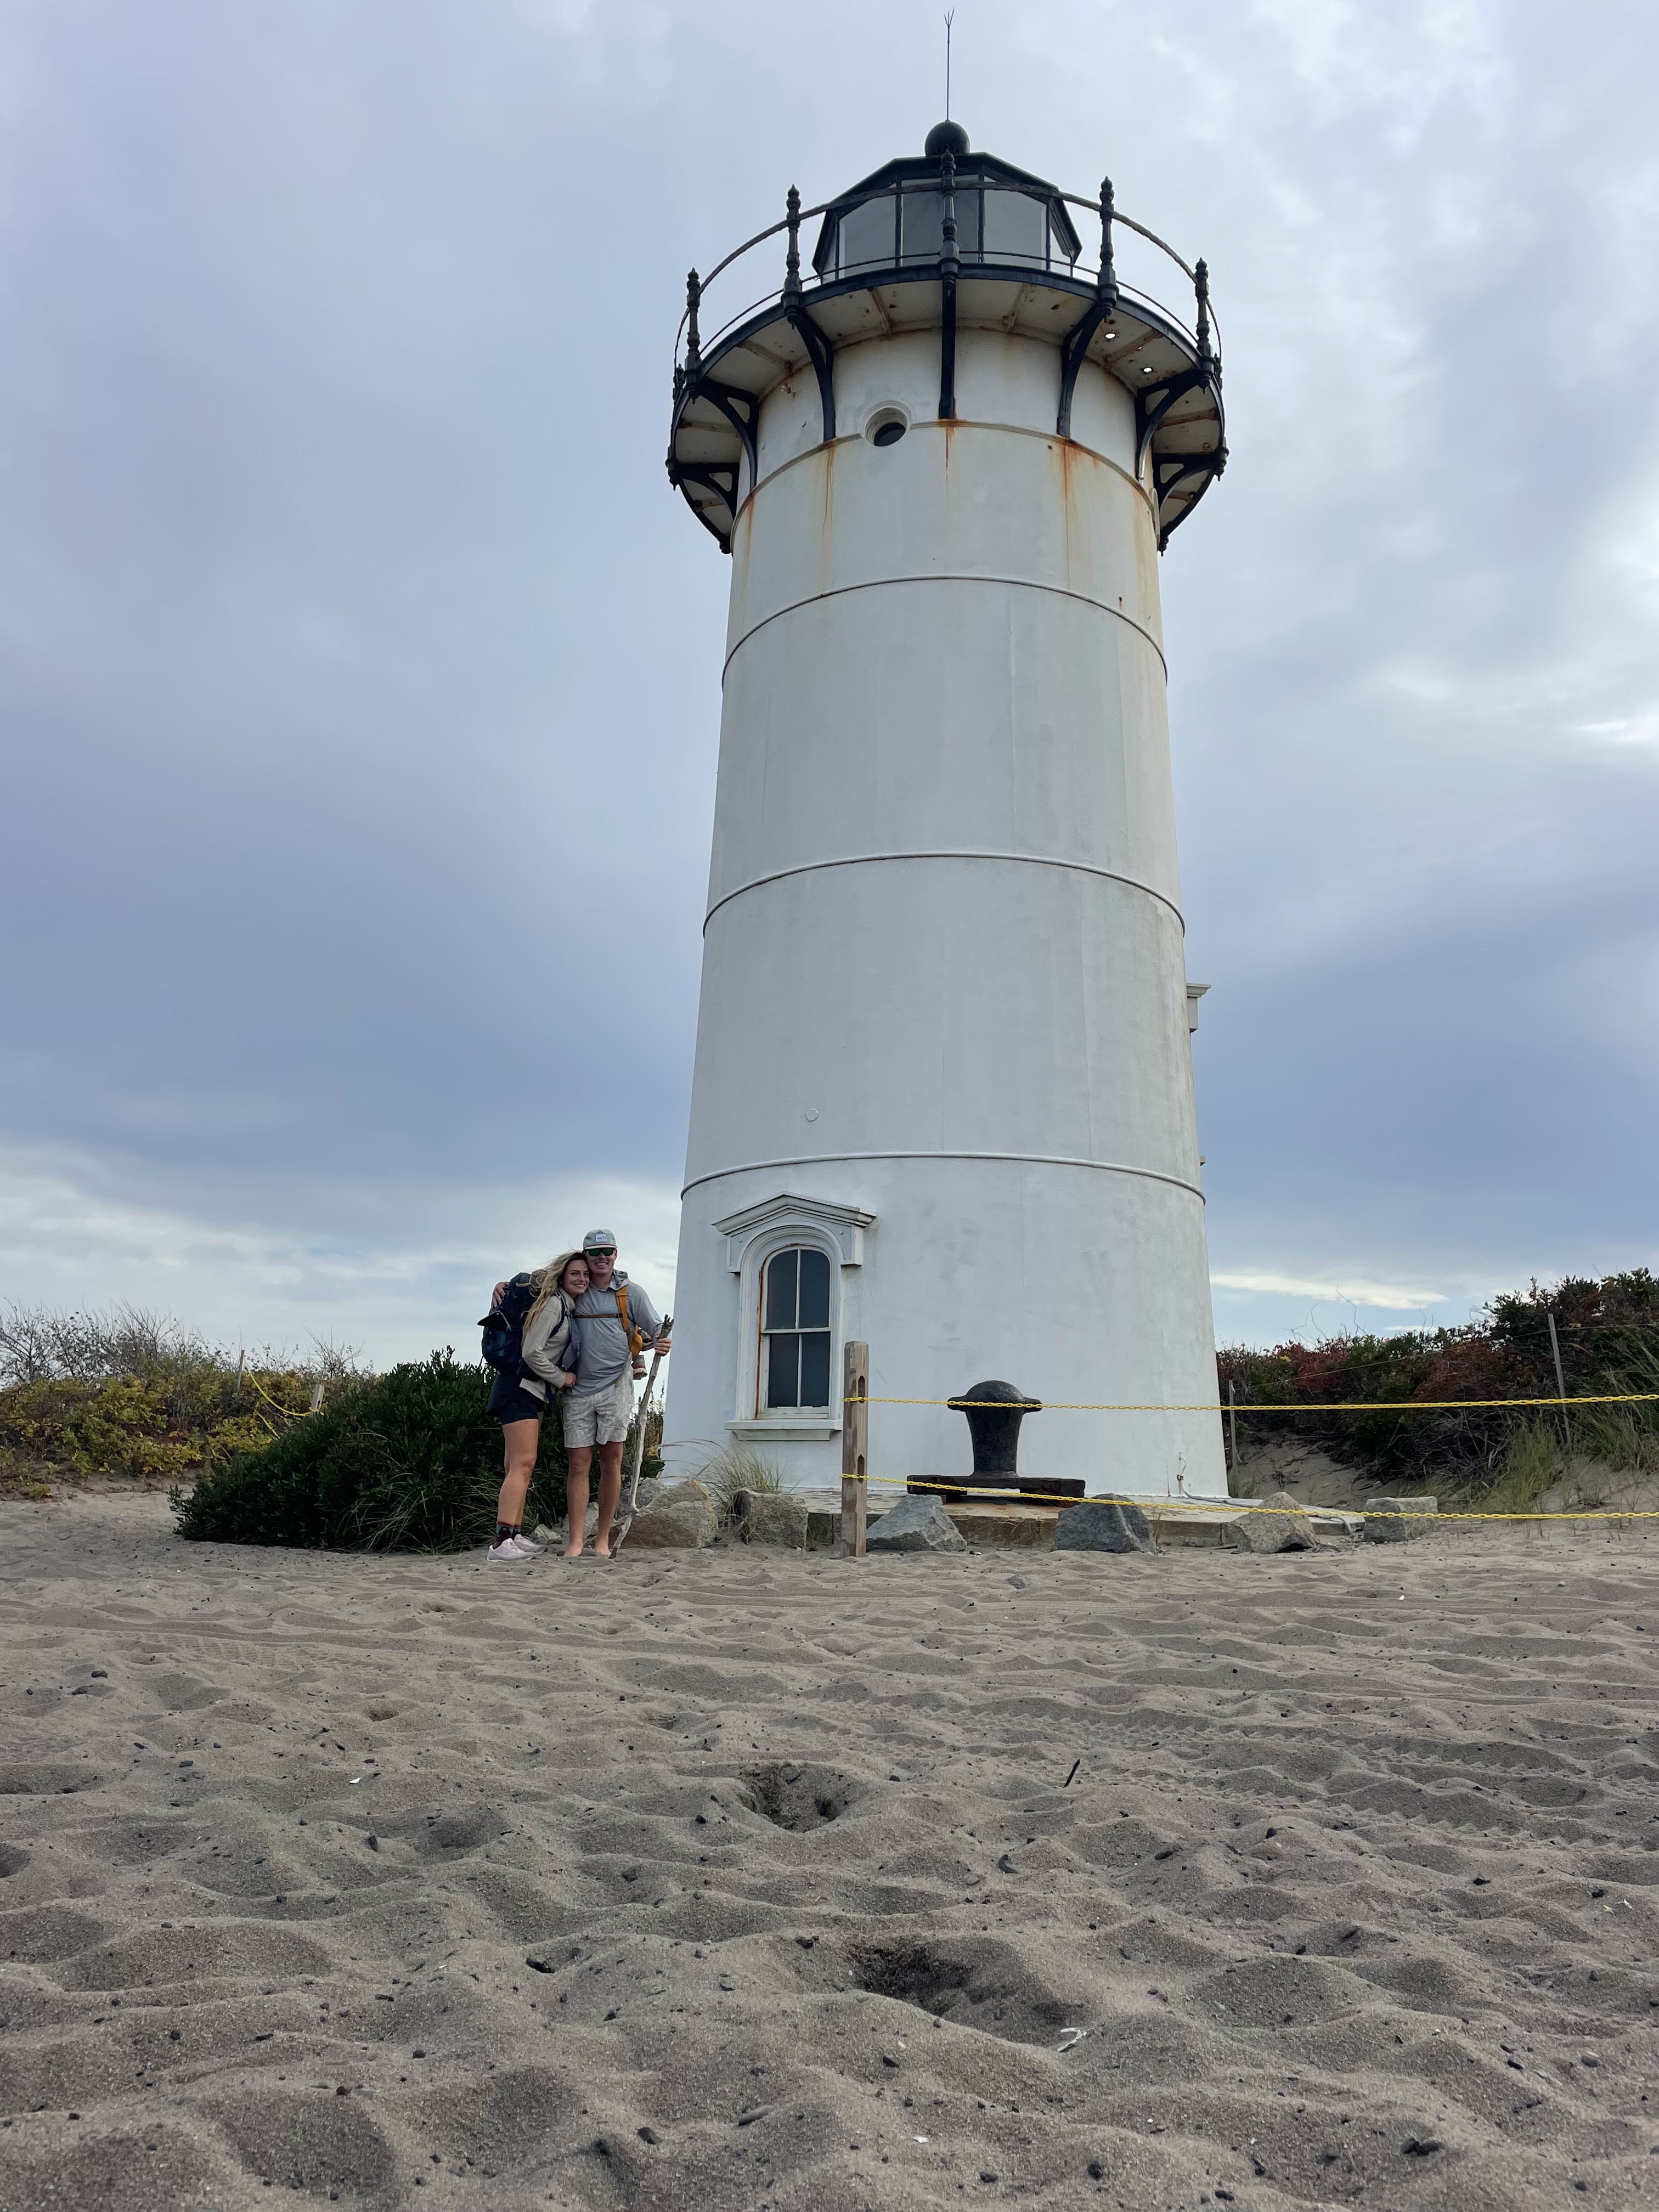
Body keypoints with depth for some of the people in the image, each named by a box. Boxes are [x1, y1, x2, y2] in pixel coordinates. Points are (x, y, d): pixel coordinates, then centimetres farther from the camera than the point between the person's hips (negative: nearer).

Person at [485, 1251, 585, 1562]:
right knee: (523, 1462, -17)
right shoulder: (553, 1304, -12)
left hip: (535, 1391, 10)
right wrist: (561, 1379, -7)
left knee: (521, 1465, 7)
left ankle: (514, 1535, 8)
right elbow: (531, 1352, -17)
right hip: (520, 1387, -10)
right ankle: (502, 1541, -22)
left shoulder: (568, 1308, 15)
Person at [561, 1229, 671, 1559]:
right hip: (578, 1387, 1)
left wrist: (663, 1342, -18)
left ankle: (603, 1539, 9)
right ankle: (576, 1541, 1)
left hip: (615, 1386, -1)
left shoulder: (630, 1292, 6)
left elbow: (657, 1329, 4)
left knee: (611, 1460, 1)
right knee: (578, 1463, -1)